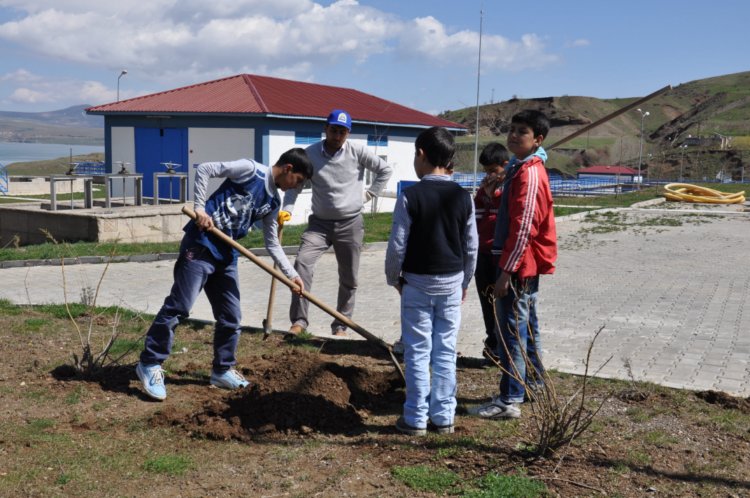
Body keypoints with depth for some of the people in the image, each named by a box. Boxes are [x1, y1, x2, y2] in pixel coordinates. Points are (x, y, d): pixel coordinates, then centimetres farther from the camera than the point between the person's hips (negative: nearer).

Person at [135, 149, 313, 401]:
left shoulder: (273, 202, 14)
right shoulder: (251, 169, -7)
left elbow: (272, 243, 18)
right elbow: (204, 169, -8)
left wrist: (291, 274, 12)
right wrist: (200, 208, -16)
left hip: (227, 255, 8)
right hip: (201, 244, -8)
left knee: (231, 316, 9)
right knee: (179, 305, -10)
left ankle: (222, 370, 23)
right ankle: (149, 363, 1)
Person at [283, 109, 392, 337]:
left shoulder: (357, 152, -7)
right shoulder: (310, 154, -6)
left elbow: (385, 170, 5)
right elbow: (295, 184, -2)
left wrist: (368, 194, 1)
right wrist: (286, 210, -16)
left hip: (350, 224, 0)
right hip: (320, 222, 0)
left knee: (348, 278, 8)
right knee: (302, 263, -20)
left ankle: (341, 324, 24)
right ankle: (299, 319, -13)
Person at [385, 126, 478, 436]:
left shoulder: (410, 196, -12)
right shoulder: (463, 197, -1)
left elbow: (397, 245, -10)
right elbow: (471, 246, 5)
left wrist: (393, 278, 6)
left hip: (417, 282, -3)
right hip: (452, 283, 3)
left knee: (418, 353, 5)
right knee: (446, 353, 10)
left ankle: (415, 419, 11)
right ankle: (443, 417, 17)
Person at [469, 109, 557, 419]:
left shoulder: (528, 174, -18)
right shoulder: (524, 169, 14)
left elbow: (523, 229, -23)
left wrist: (506, 271, -22)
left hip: (519, 265, -10)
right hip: (527, 264, 10)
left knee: (512, 331, -7)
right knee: (527, 325, 20)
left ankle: (509, 401, -2)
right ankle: (534, 381, 34)